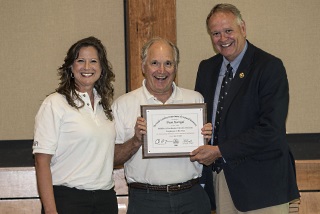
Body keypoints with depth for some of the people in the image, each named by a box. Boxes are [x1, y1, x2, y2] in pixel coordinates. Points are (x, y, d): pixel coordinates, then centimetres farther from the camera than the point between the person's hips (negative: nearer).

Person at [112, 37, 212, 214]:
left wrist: (207, 138, -6)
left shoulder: (196, 99, 9)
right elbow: (113, 158, -1)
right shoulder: (123, 104, 2)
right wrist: (136, 141, -16)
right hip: (145, 199, -2)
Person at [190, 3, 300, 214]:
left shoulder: (270, 67, -11)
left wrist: (220, 151, -17)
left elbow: (270, 130, -18)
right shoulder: (206, 68, 10)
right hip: (221, 175, 5)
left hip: (261, 180, -5)